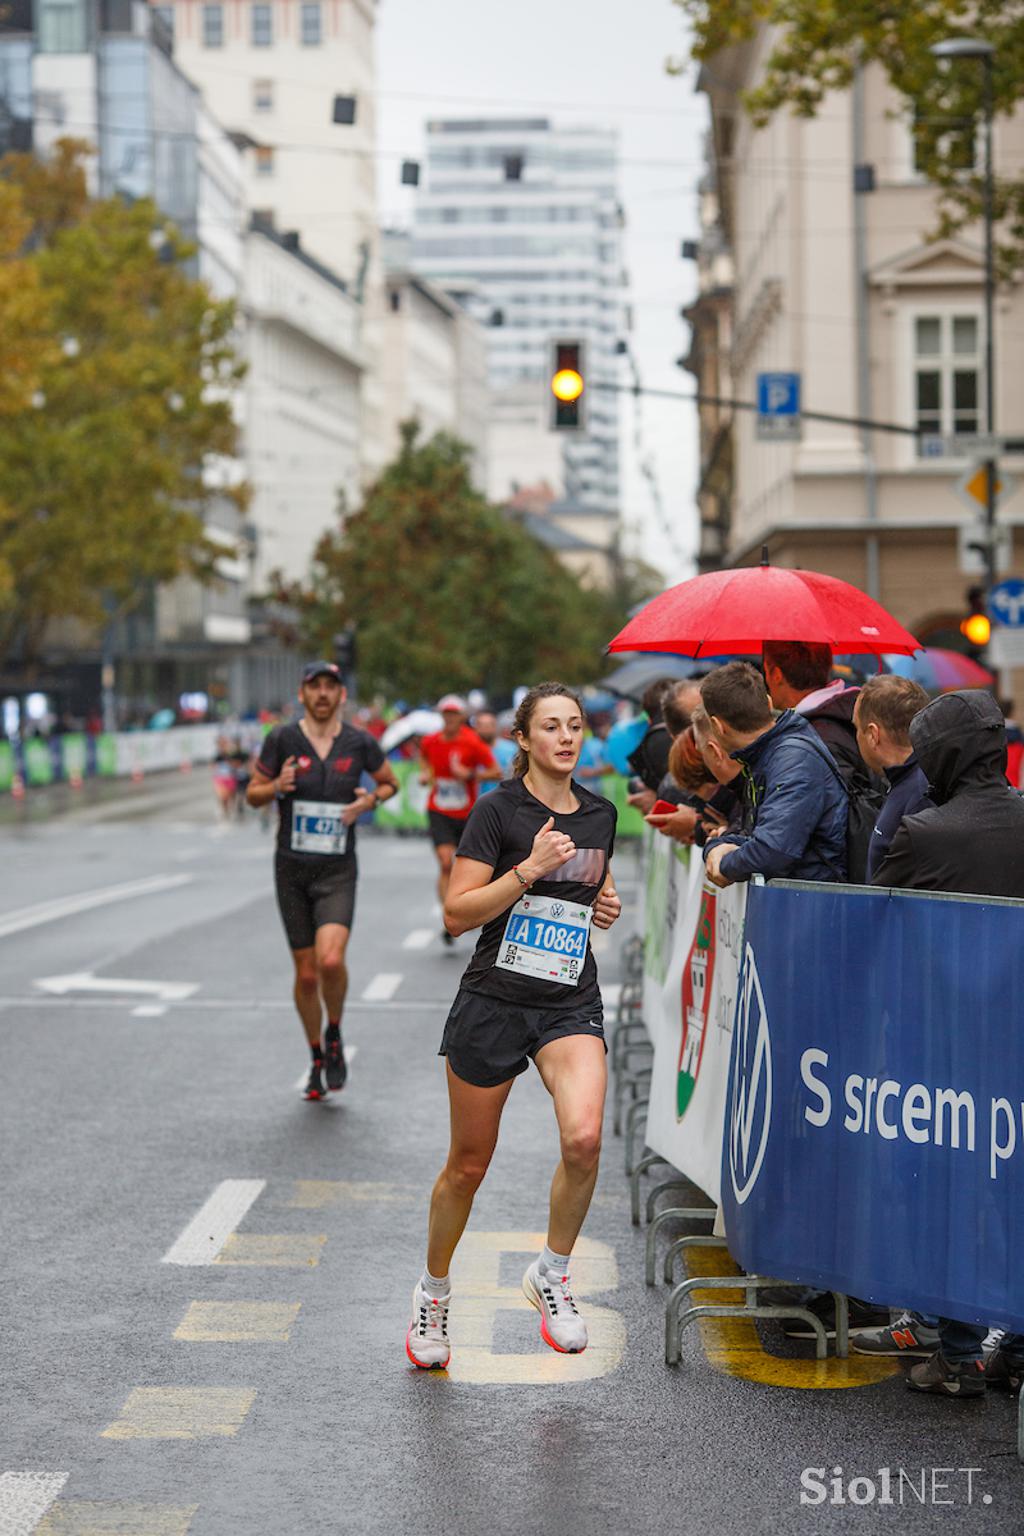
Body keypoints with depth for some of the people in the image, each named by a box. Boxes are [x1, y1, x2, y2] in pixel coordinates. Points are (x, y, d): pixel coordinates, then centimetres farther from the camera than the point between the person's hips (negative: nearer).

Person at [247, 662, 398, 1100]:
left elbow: (390, 783, 16)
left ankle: (335, 1035, 7)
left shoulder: (359, 743, -1)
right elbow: (253, 793, 5)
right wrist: (277, 786, -17)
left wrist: (372, 799, -6)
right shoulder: (282, 739, -3)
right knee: (306, 973, 4)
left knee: (331, 960, -21)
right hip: (292, 870, 1)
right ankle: (317, 1058, 25)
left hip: (338, 871, -1)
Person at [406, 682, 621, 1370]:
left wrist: (606, 903, 5)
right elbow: (458, 912, -12)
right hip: (494, 1001, -3)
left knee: (584, 1138, -23)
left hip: (571, 1004, 3)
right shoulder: (499, 810, -7)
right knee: (468, 1164, 8)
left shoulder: (600, 815, 9)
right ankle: (434, 1292, 32)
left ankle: (552, 1273, 0)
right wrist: (530, 869, -21)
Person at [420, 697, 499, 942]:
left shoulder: (472, 743, -11)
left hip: (467, 814, 0)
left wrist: (469, 775, -23)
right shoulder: (430, 741, -1)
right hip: (439, 813, 0)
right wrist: (424, 773, 5)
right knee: (446, 864, -17)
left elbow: (496, 772, -10)